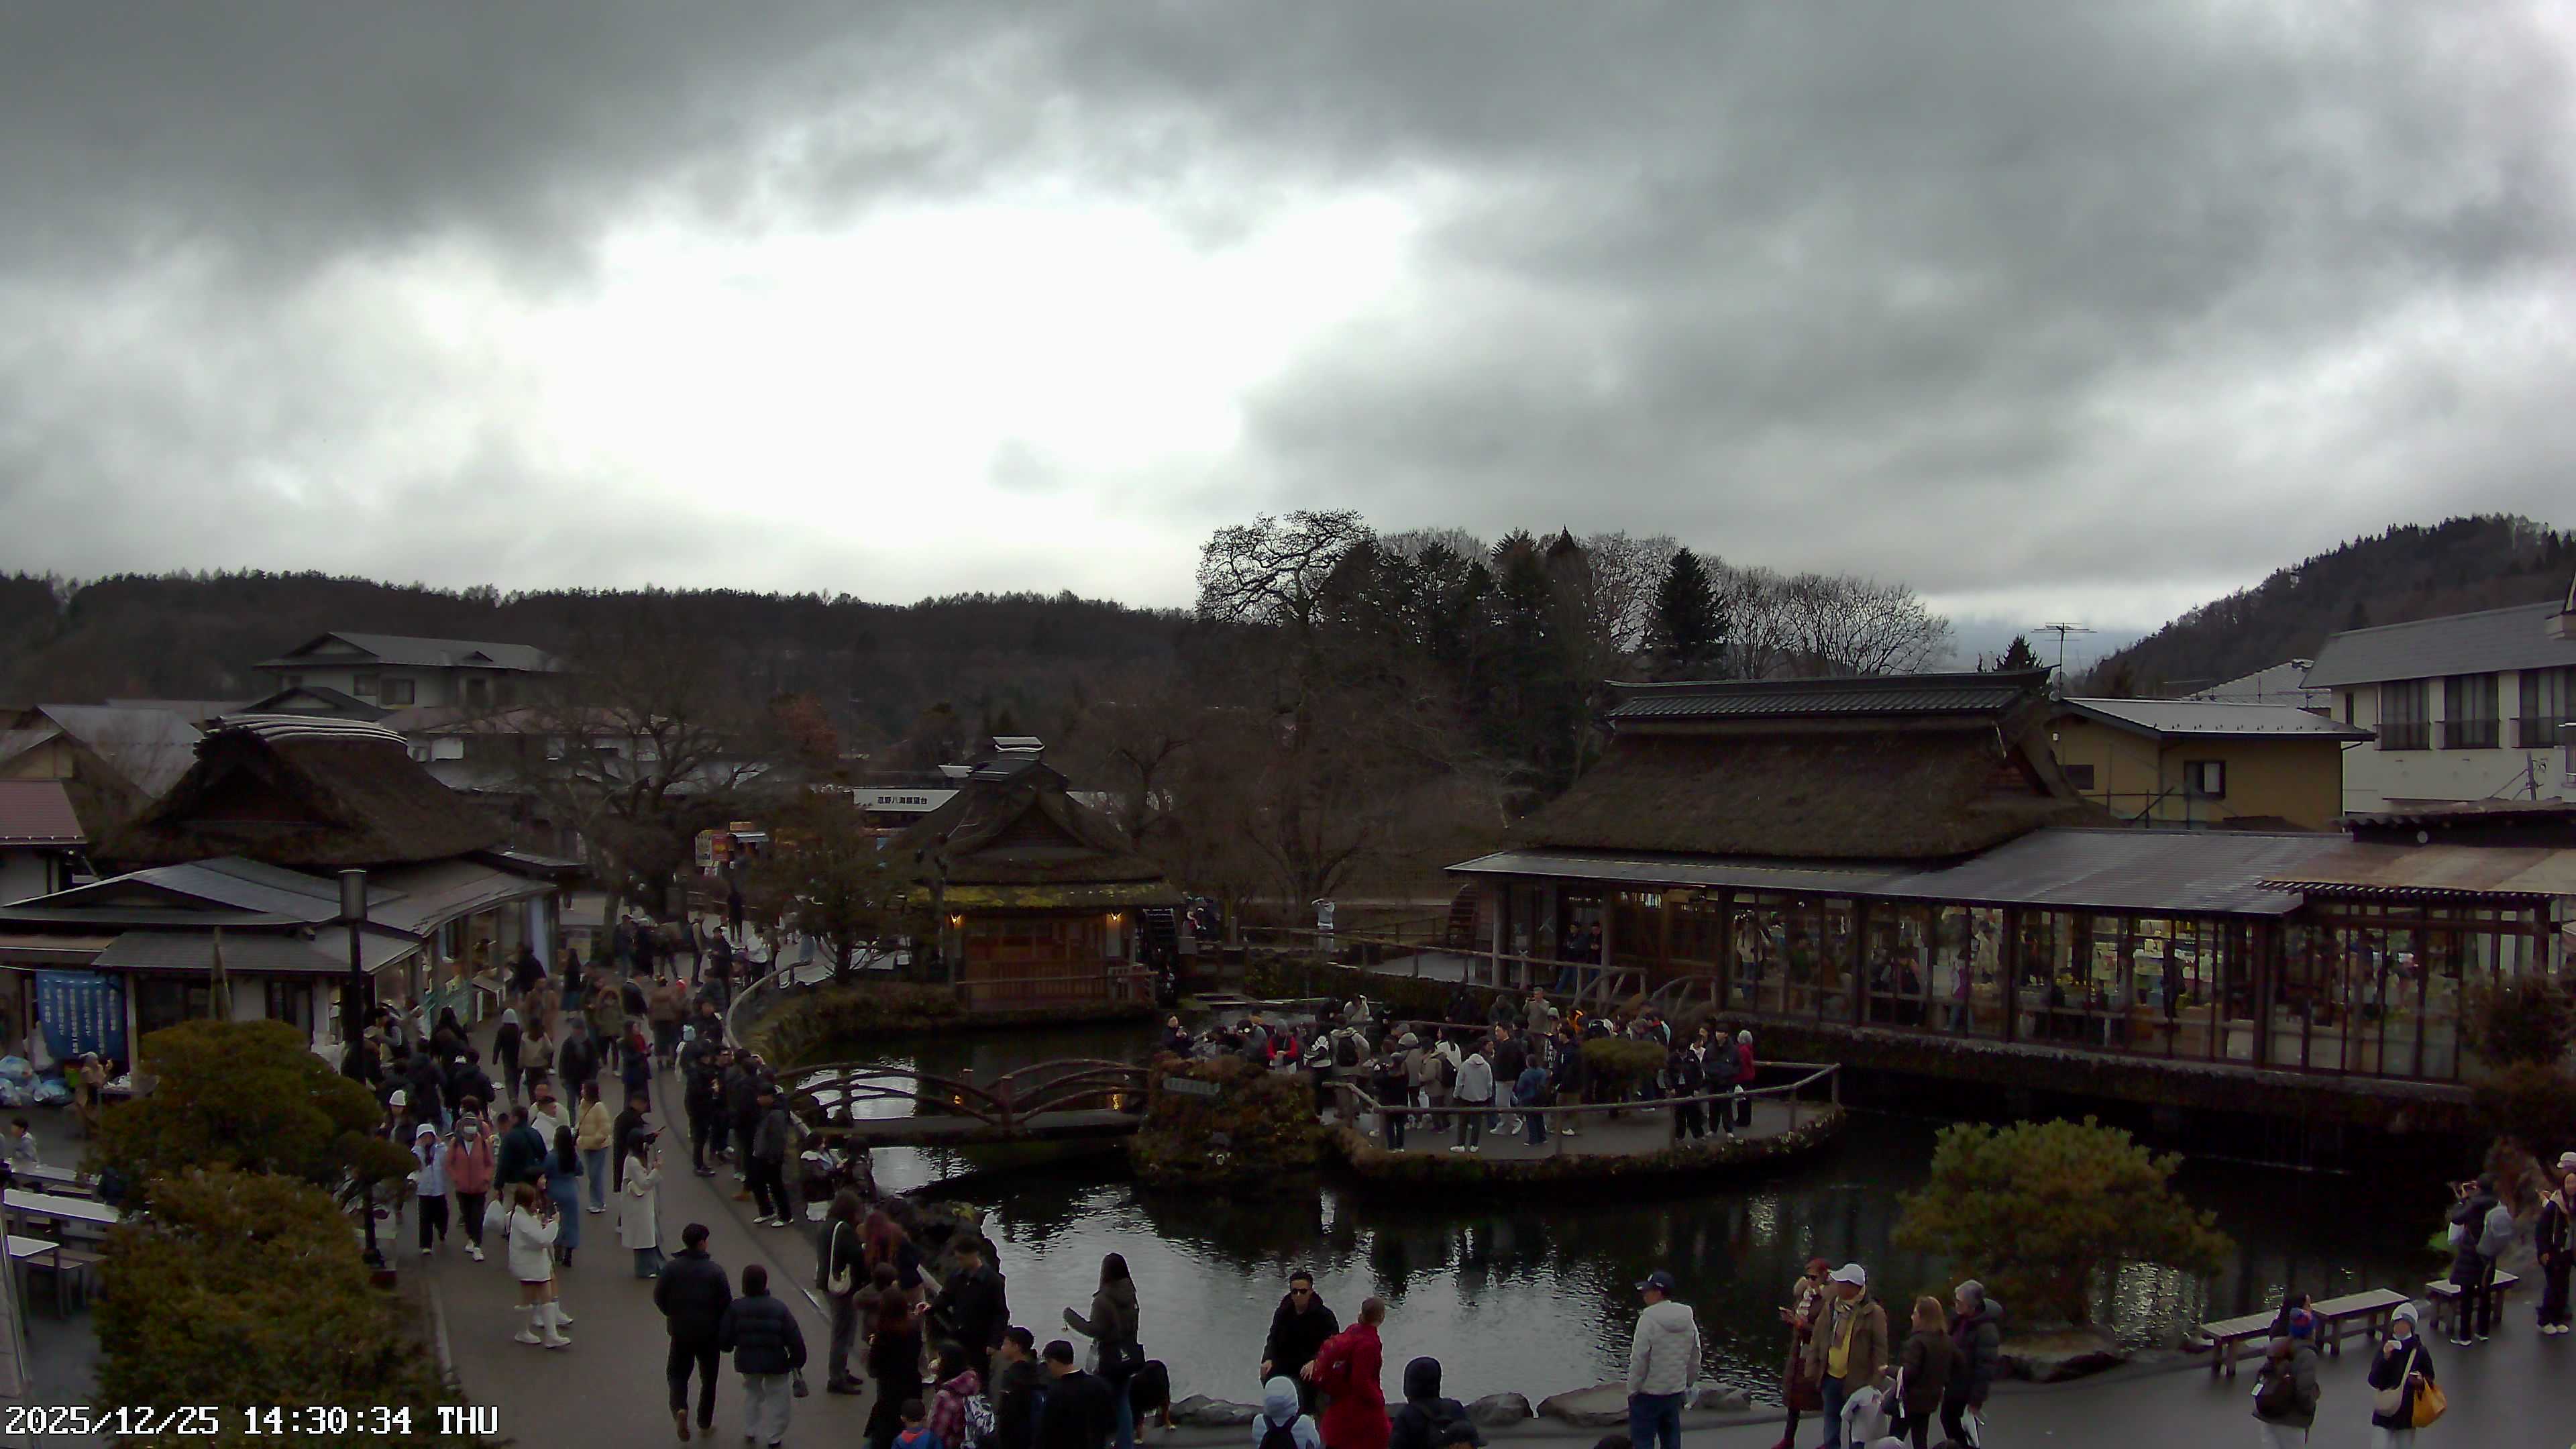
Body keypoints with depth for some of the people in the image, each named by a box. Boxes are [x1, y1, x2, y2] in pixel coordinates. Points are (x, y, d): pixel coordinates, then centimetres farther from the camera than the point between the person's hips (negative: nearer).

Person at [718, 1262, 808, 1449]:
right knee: (778, 1398, 14)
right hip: (775, 1362, -2)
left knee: (752, 1393, 26)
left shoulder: (735, 1308, -9)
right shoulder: (779, 1308, -9)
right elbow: (795, 1339, -10)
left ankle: (750, 1432, 32)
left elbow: (724, 1339, -5)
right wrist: (798, 1360, 3)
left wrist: (729, 1348, 17)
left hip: (747, 1361, 2)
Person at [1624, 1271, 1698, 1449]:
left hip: (1648, 1394, -7)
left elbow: (1639, 1359, -18)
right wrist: (1688, 1384, 21)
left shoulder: (1648, 1320, -19)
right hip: (1676, 1392, 7)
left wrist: (1632, 1390, -8)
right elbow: (1695, 1358, 11)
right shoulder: (1688, 1320, 3)